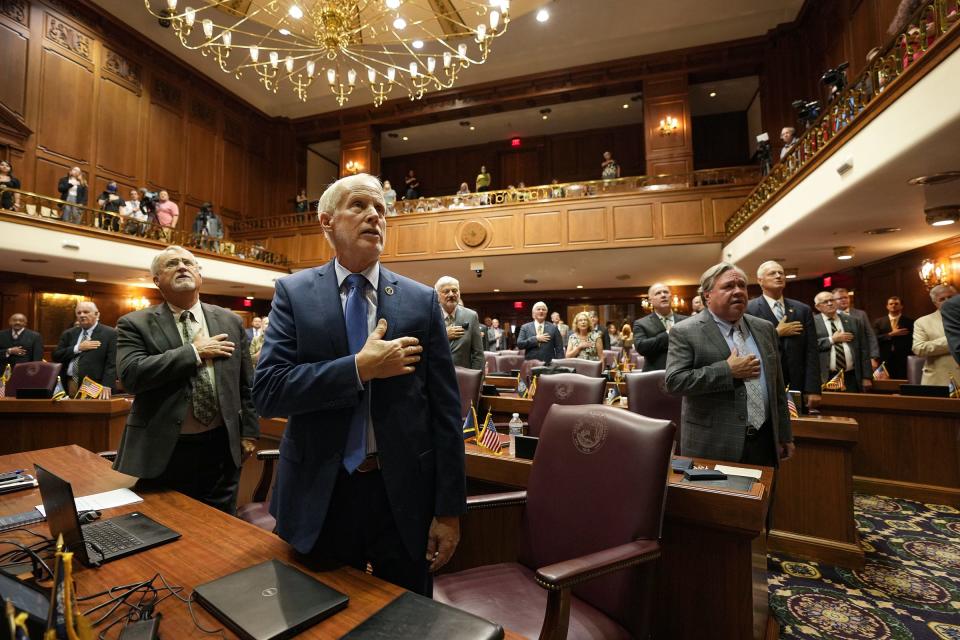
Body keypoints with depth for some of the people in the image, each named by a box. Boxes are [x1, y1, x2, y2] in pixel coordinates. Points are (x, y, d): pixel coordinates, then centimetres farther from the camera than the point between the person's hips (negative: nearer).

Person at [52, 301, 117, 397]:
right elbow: (56, 356, 7)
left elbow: (112, 365, -11)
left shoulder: (110, 334, -4)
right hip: (68, 386, 5)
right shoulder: (68, 334, 14)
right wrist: (78, 348, -8)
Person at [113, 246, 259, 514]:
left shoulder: (229, 321, 5)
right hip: (161, 451, -2)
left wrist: (248, 432, 6)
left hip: (221, 448, 2)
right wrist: (195, 352, -16)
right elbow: (131, 374, -18)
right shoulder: (135, 324, -1)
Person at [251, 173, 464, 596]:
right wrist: (361, 367, -21)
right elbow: (266, 391, -11)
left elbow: (445, 407, -4)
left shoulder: (421, 300, -3)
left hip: (404, 495, 1)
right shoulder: (293, 292, -2)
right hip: (321, 495, 0)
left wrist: (449, 510, -4)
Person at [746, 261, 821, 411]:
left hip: (797, 387, 4)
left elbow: (811, 352, 3)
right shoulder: (748, 309, -5)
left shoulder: (803, 310, 7)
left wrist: (813, 389, -4)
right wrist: (776, 333, -13)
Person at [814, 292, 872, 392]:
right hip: (826, 378, -3)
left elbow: (863, 350, 11)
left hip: (851, 378, 4)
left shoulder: (852, 322, 12)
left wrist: (867, 377, 7)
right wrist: (832, 340, -10)